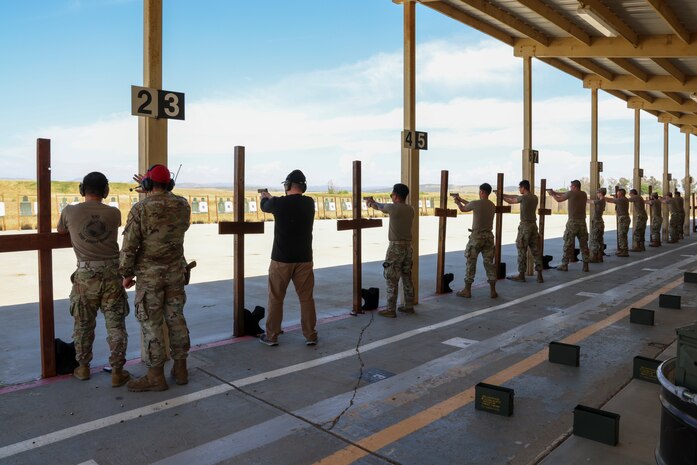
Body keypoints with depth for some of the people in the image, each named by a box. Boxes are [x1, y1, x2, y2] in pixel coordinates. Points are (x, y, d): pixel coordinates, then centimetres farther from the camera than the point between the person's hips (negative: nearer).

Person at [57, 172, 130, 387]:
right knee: (115, 325, 6)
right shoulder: (114, 213, -1)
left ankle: (83, 367, 29)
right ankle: (117, 371, 10)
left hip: (85, 275, 0)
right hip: (112, 273, 0)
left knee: (83, 325, 16)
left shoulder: (70, 211, -1)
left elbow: (61, 231, 19)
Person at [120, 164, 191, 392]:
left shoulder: (140, 209, -13)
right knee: (176, 318, 13)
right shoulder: (183, 205, 0)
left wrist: (127, 274, 0)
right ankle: (180, 369, 22)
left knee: (151, 323, 3)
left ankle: (156, 376, 11)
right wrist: (151, 192, 30)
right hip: (176, 271, 5)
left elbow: (129, 246, -11)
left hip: (149, 274, -4)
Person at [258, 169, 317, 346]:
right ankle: (310, 336, 13)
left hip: (281, 259, -2)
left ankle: (271, 336, 17)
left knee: (275, 298, 10)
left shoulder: (278, 203, -11)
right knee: (306, 298, 9)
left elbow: (265, 206, 12)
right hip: (304, 259, 2)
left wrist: (264, 197, 36)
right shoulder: (309, 203, -1)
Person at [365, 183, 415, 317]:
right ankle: (409, 306, 22)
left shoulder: (393, 208, -13)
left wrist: (370, 202, 31)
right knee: (407, 277, 14)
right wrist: (373, 202, 34)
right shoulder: (410, 210, 7)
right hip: (408, 246, 7)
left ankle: (390, 310, 2)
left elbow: (379, 207, 8)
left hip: (396, 247, -7)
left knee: (391, 279, -1)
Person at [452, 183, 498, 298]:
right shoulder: (492, 205, 8)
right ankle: (493, 290, 10)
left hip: (476, 236, -5)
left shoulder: (476, 203, -12)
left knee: (471, 263, 4)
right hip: (489, 236, 5)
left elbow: (463, 209, 8)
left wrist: (457, 202, 29)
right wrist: (461, 199, 29)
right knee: (489, 263, 9)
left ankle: (467, 290, 9)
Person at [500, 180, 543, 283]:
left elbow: (510, 201, 2)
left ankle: (521, 275, 7)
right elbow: (516, 197, 20)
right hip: (534, 225, 7)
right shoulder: (535, 197, 11)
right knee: (535, 250, 7)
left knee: (522, 251, 1)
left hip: (525, 226, -7)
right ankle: (539, 275, 7)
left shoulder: (524, 198, -12)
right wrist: (504, 194, 25)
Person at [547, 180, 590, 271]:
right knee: (584, 244, 7)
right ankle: (585, 265, 8)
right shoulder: (584, 194, 10)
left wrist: (552, 194, 25)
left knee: (568, 244, 2)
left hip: (572, 222, -5)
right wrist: (555, 192, 24)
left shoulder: (571, 193, -7)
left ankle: (564, 265, 7)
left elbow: (559, 199, 6)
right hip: (582, 222, 5)